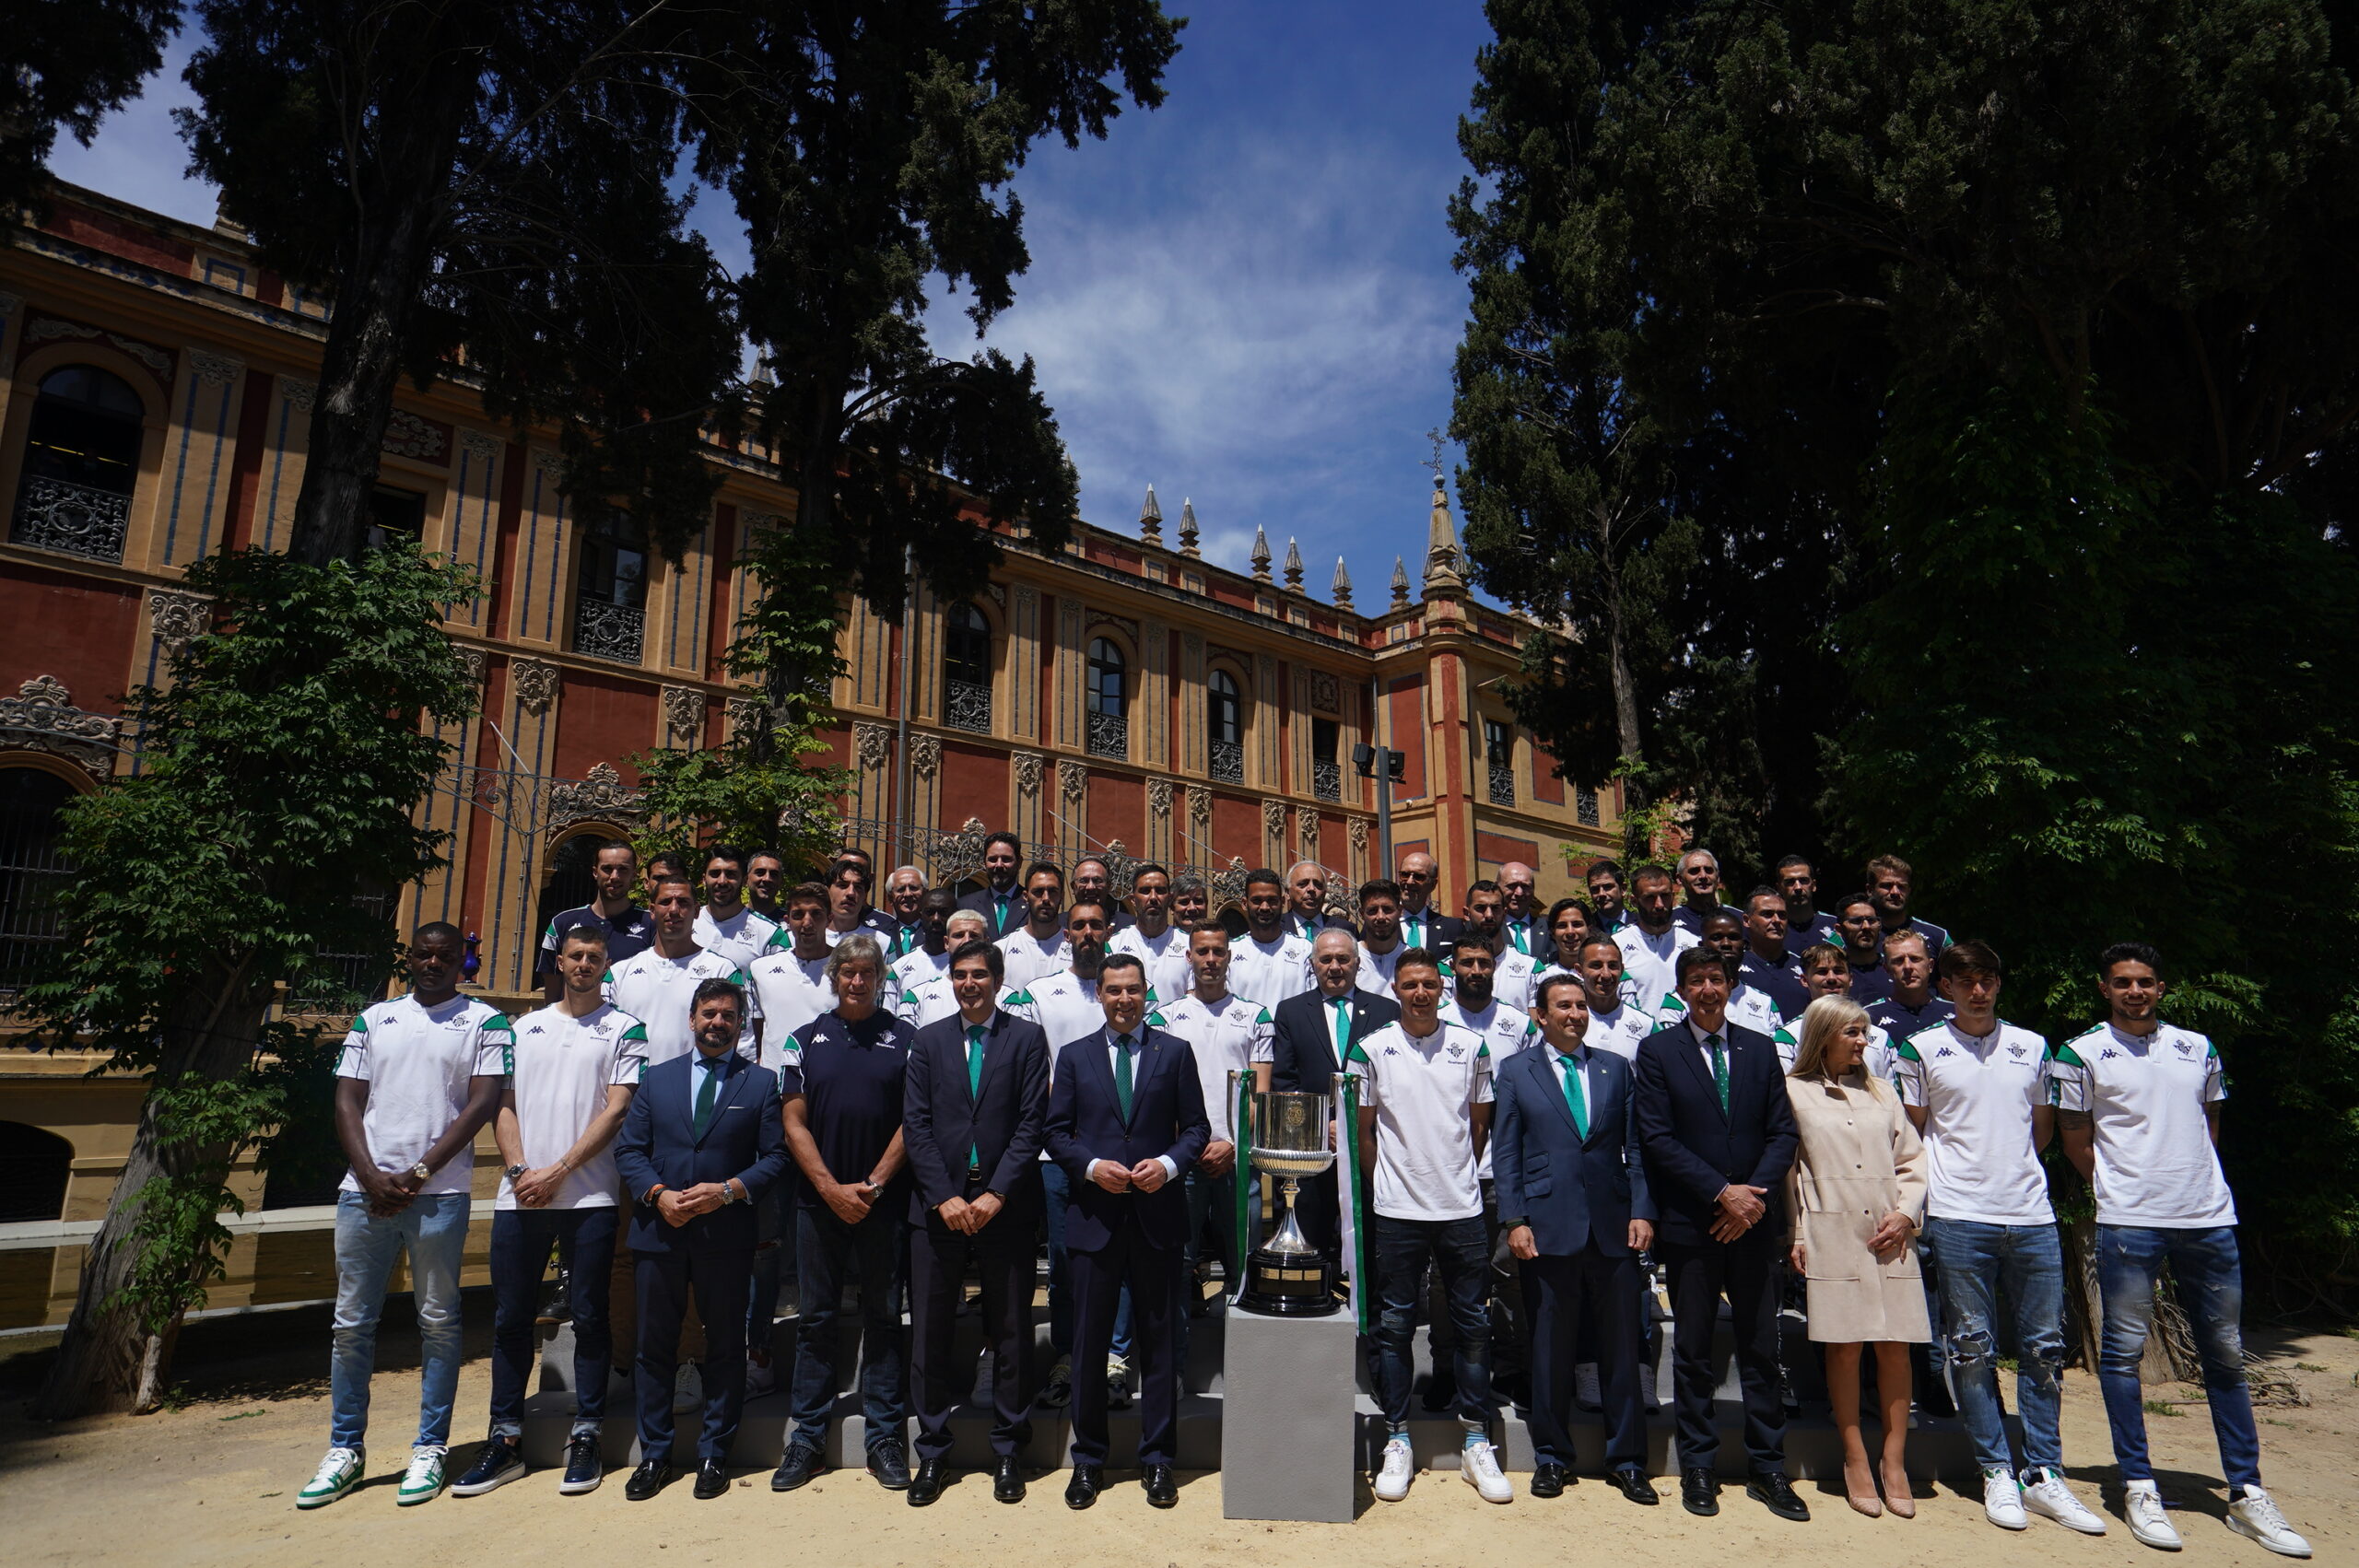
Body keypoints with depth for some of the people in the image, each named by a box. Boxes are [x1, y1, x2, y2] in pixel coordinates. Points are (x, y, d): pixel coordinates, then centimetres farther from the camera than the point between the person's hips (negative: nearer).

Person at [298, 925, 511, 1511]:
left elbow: (483, 1103, -5)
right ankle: (345, 1450, 24)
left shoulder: (485, 1022, 2)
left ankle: (430, 1451, 15)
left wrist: (420, 1173, -11)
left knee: (438, 1324, 4)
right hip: (364, 1192, 4)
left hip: (439, 1194, -3)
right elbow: (348, 1101, 9)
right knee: (351, 1324, 10)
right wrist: (372, 1177, -5)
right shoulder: (374, 1018, 13)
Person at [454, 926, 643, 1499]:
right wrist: (519, 1170, -4)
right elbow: (505, 1105, 11)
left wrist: (557, 1171, -11)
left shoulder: (624, 1029, 2)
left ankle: (585, 1439, 11)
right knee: (511, 1318, 8)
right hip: (519, 1195, 4)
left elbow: (616, 1110, -5)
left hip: (589, 1197, -4)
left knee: (588, 1316, 2)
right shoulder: (525, 1027, 15)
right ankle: (505, 1440, 20)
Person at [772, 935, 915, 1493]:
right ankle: (807, 1440, 20)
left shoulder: (904, 1039, 2)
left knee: (883, 1319, 6)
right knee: (816, 1320, 9)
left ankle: (884, 1440, 16)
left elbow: (911, 1122, -1)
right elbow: (794, 1124, 2)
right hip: (820, 1201, 1)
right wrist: (832, 1189, -7)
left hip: (883, 1202, -1)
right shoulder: (807, 1040, 6)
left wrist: (872, 1185, -9)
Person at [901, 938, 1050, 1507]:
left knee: (1010, 1333, 8)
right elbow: (915, 1125, 2)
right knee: (930, 1335, 7)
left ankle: (1006, 1452, 23)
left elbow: (1032, 1123, -4)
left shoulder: (1027, 1038, 2)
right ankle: (932, 1453, 23)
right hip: (939, 1206, 2)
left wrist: (996, 1194, -12)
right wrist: (945, 1197, -9)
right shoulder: (928, 1042, 8)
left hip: (1005, 1206, -1)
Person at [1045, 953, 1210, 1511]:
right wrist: (1092, 1167, -11)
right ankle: (1088, 1460, 23)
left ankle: (1158, 1459, 22)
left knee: (1159, 1340, 8)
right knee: (1088, 1342, 8)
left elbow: (1197, 1128, 4)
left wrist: (1168, 1164, -13)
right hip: (1096, 1215, 1)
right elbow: (1056, 1132, 5)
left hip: (1157, 1215, 0)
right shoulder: (1074, 1056, 7)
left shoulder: (1176, 1052, 4)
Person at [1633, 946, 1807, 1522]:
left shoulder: (1760, 1048, 7)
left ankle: (1767, 1468, 22)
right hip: (1690, 1224, -2)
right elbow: (1658, 1138, -8)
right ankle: (1697, 1468, 20)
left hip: (1754, 1221, 2)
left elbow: (1782, 1131, 3)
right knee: (1693, 1351, 8)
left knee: (1761, 1349, 10)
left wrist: (1754, 1196, -10)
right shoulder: (1657, 1050, -2)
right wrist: (1722, 1193, -14)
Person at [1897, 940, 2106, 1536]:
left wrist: (2012, 1167, 13)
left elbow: (2043, 1126, 20)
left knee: (2044, 1347, 7)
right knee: (1972, 1348, 2)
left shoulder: (2032, 1047, 11)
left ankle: (2044, 1475, 18)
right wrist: (1957, 1173, 4)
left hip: (2032, 1215, 3)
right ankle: (1997, 1472, 13)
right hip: (1959, 1218, -3)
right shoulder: (1921, 1050, 1)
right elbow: (1911, 1134, 7)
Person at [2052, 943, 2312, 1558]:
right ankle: (2139, 1488, 9)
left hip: (2209, 1218, 4)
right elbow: (2076, 1143, 4)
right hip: (2128, 1223, -4)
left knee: (2226, 1355, 11)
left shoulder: (2198, 1048, 11)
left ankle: (2246, 1495, 21)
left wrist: (2183, 1180, 11)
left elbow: (2209, 1125, 20)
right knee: (2123, 1350, 0)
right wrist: (2124, 1190, 5)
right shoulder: (2081, 1054, -1)